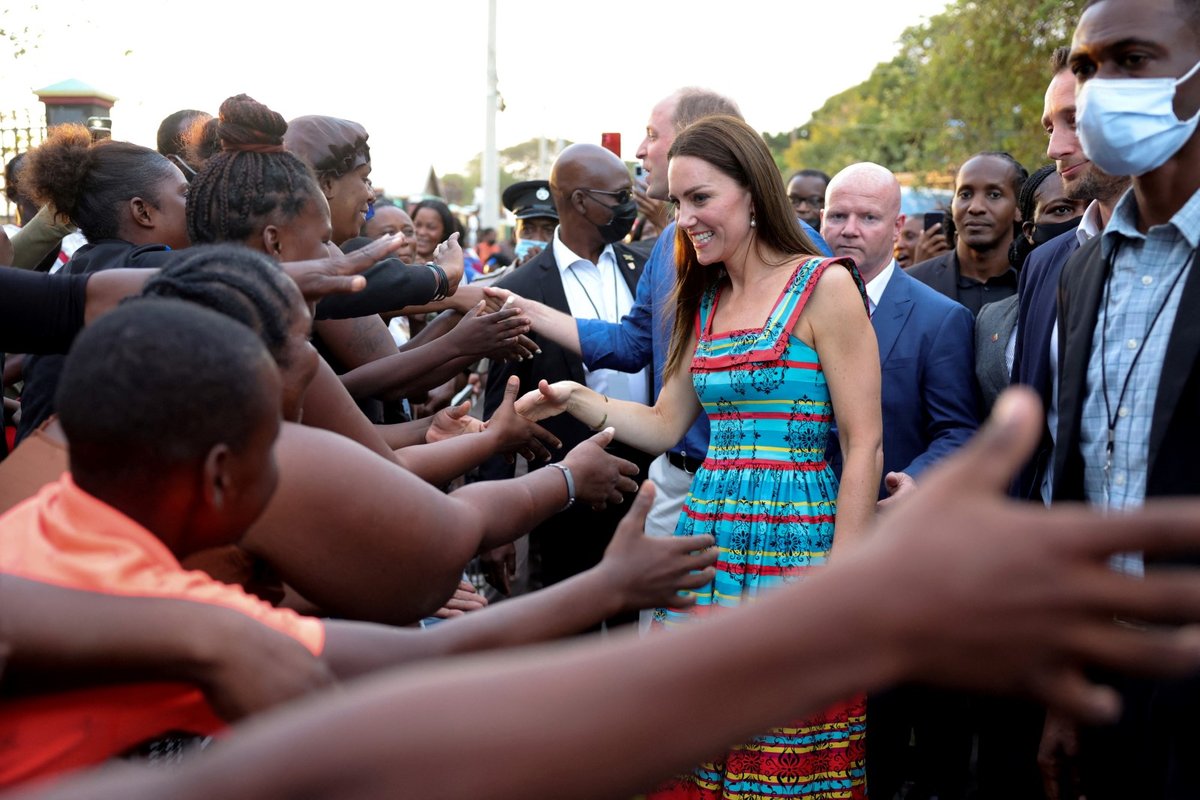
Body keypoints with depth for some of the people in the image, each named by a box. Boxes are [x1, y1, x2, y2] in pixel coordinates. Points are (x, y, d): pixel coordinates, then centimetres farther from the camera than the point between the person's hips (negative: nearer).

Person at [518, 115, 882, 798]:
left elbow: (864, 447, -9)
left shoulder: (824, 287, -6)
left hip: (794, 546, -6)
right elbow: (664, 426, 17)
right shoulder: (705, 301, 15)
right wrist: (576, 398, 1)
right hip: (709, 540, 6)